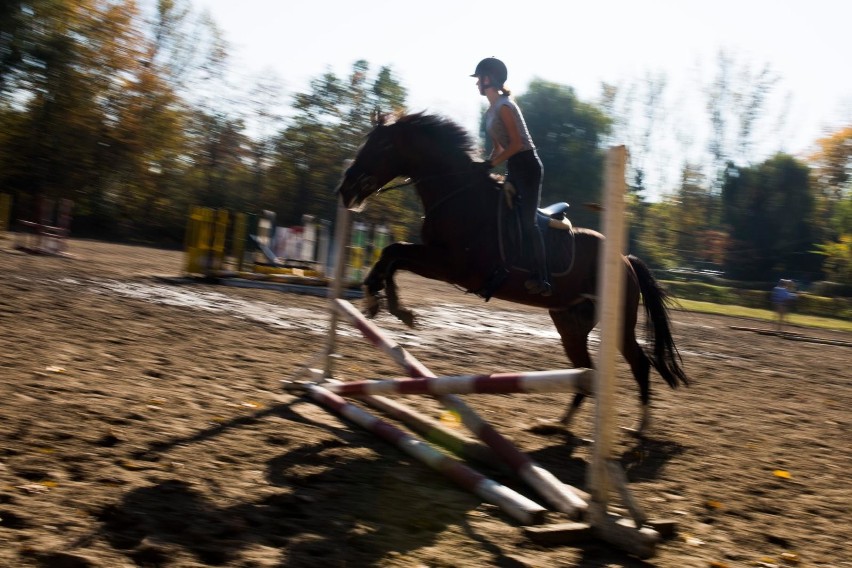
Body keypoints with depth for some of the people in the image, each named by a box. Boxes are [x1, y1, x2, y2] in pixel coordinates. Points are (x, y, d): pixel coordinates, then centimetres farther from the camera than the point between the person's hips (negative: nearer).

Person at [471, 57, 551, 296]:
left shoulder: (504, 106, -15)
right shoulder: (492, 110, 14)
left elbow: (516, 144, -21)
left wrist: (491, 164, -21)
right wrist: (486, 166, 7)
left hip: (527, 165, -10)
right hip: (514, 167, 10)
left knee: (527, 220, -15)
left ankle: (541, 279, -17)